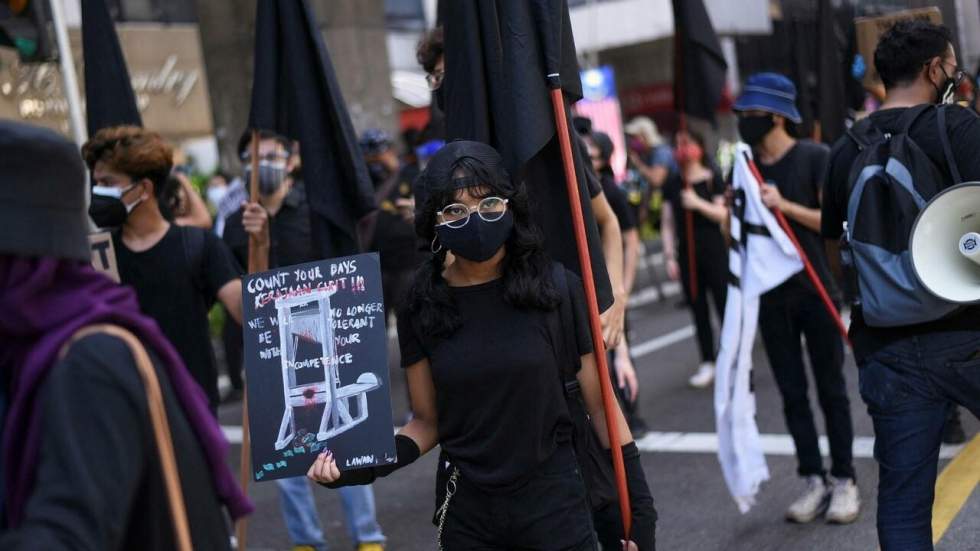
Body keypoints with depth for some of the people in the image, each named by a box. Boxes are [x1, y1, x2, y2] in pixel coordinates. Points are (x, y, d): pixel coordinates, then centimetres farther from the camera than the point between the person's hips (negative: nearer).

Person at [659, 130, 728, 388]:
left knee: (723, 304, -4)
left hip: (714, 251, -3)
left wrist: (698, 203, -20)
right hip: (686, 253, 3)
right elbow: (667, 223, 6)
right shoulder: (672, 183, 5)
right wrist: (669, 256, 2)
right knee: (697, 309, 5)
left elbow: (722, 214, -5)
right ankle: (707, 362, 11)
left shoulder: (713, 178, -2)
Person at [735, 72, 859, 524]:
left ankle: (844, 481, 11)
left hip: (815, 291, -4)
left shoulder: (815, 157, -6)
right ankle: (813, 480, 13)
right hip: (770, 295, 4)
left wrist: (785, 206, -22)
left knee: (830, 389, 3)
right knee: (792, 392, 6)